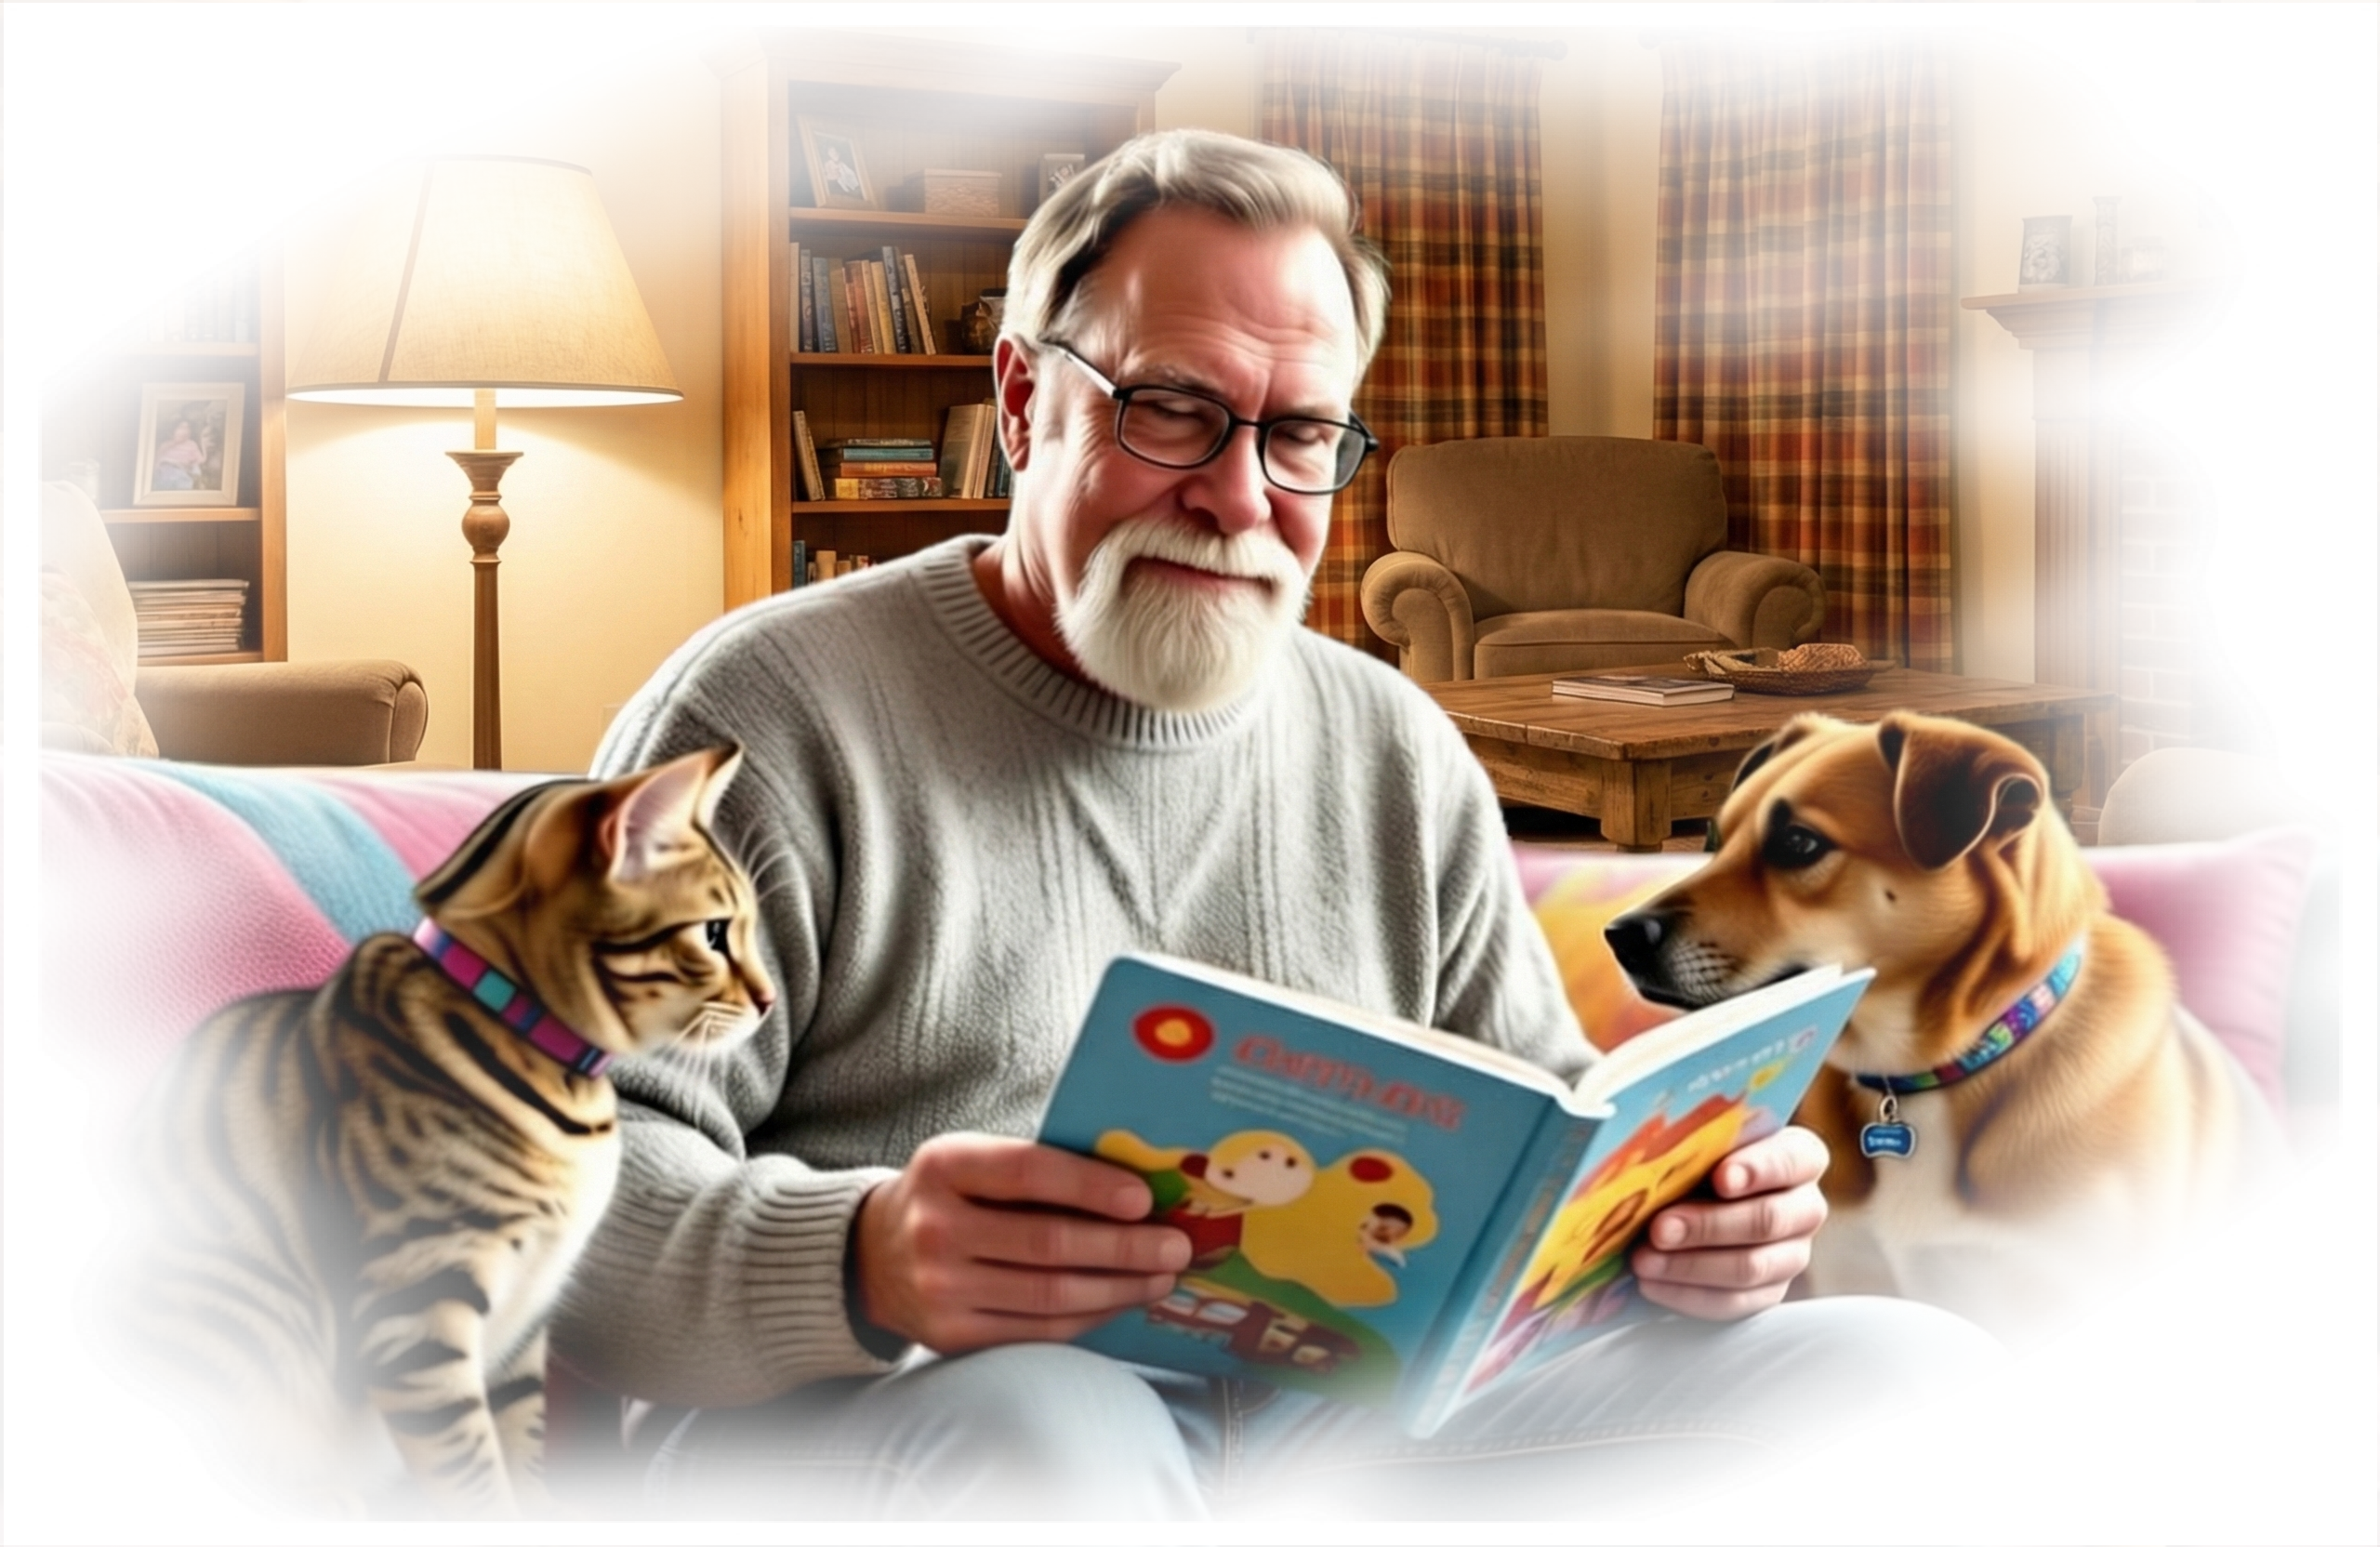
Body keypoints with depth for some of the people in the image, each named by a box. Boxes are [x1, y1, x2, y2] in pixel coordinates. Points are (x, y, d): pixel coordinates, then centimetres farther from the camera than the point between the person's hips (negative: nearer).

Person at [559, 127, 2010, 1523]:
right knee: (1057, 1438, -41)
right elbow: (586, 1190, -10)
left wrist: (1689, 1209, -5)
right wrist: (860, 1262, -31)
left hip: (1354, 1409, 5)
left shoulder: (1398, 750, 16)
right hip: (863, 1418, -4)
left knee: (1924, 1378, -7)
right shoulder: (776, 708, -1)